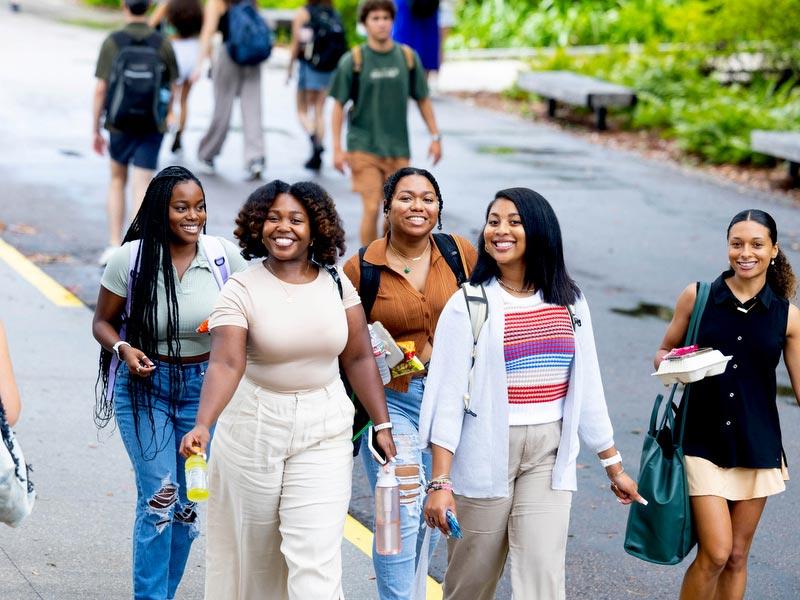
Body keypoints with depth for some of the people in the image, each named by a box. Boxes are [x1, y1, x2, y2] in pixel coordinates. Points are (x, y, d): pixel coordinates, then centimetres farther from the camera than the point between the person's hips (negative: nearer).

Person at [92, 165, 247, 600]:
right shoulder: (131, 258, -11)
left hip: (202, 386, 3)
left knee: (189, 501, 9)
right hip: (144, 385, -3)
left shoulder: (224, 257, -6)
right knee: (159, 498, -10)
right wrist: (123, 349, -19)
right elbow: (103, 321, 0)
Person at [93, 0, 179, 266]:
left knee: (117, 182, 21)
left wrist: (95, 131, 0)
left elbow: (100, 90, -8)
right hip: (151, 127, 0)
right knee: (142, 189, -1)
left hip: (120, 125, 0)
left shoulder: (112, 43, -7)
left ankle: (114, 247, 14)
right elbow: (171, 91, 2)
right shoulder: (163, 44, -3)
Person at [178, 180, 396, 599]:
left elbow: (359, 359, 7)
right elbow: (226, 364, -21)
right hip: (254, 429, -1)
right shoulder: (242, 290, -9)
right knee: (254, 547, 11)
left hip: (324, 434, 1)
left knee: (316, 553, -8)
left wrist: (382, 425, 5)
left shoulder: (336, 283, 1)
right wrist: (202, 425, -35)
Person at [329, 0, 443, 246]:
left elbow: (423, 99, 12)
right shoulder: (353, 61, -6)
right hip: (364, 148, -3)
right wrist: (337, 149, -5)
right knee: (372, 208, -10)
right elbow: (338, 105, -1)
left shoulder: (408, 57, 2)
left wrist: (435, 137, 9)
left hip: (398, 149, 3)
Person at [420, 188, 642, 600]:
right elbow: (447, 396, -7)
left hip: (549, 456, 2)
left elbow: (588, 390, 13)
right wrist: (440, 482, -14)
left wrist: (613, 465, 15)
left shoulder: (569, 303, 6)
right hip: (486, 453, -2)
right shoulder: (468, 305, -4)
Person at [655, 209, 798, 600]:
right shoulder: (697, 296, -1)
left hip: (757, 447, 2)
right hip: (703, 444, -2)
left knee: (737, 556, 8)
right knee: (715, 553, -10)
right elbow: (664, 352, 9)